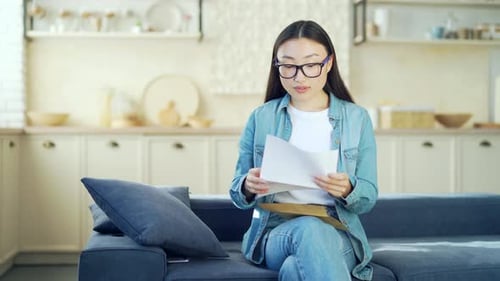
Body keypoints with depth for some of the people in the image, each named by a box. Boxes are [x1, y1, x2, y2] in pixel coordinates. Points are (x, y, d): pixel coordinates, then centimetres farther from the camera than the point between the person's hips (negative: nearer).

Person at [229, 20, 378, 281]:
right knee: (309, 229, -35)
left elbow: (368, 198, 5)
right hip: (275, 231, 1)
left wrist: (347, 189, -18)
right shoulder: (260, 118, 7)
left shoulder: (357, 119, 7)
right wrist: (248, 186, -17)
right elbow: (238, 195, 8)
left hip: (337, 233, -1)